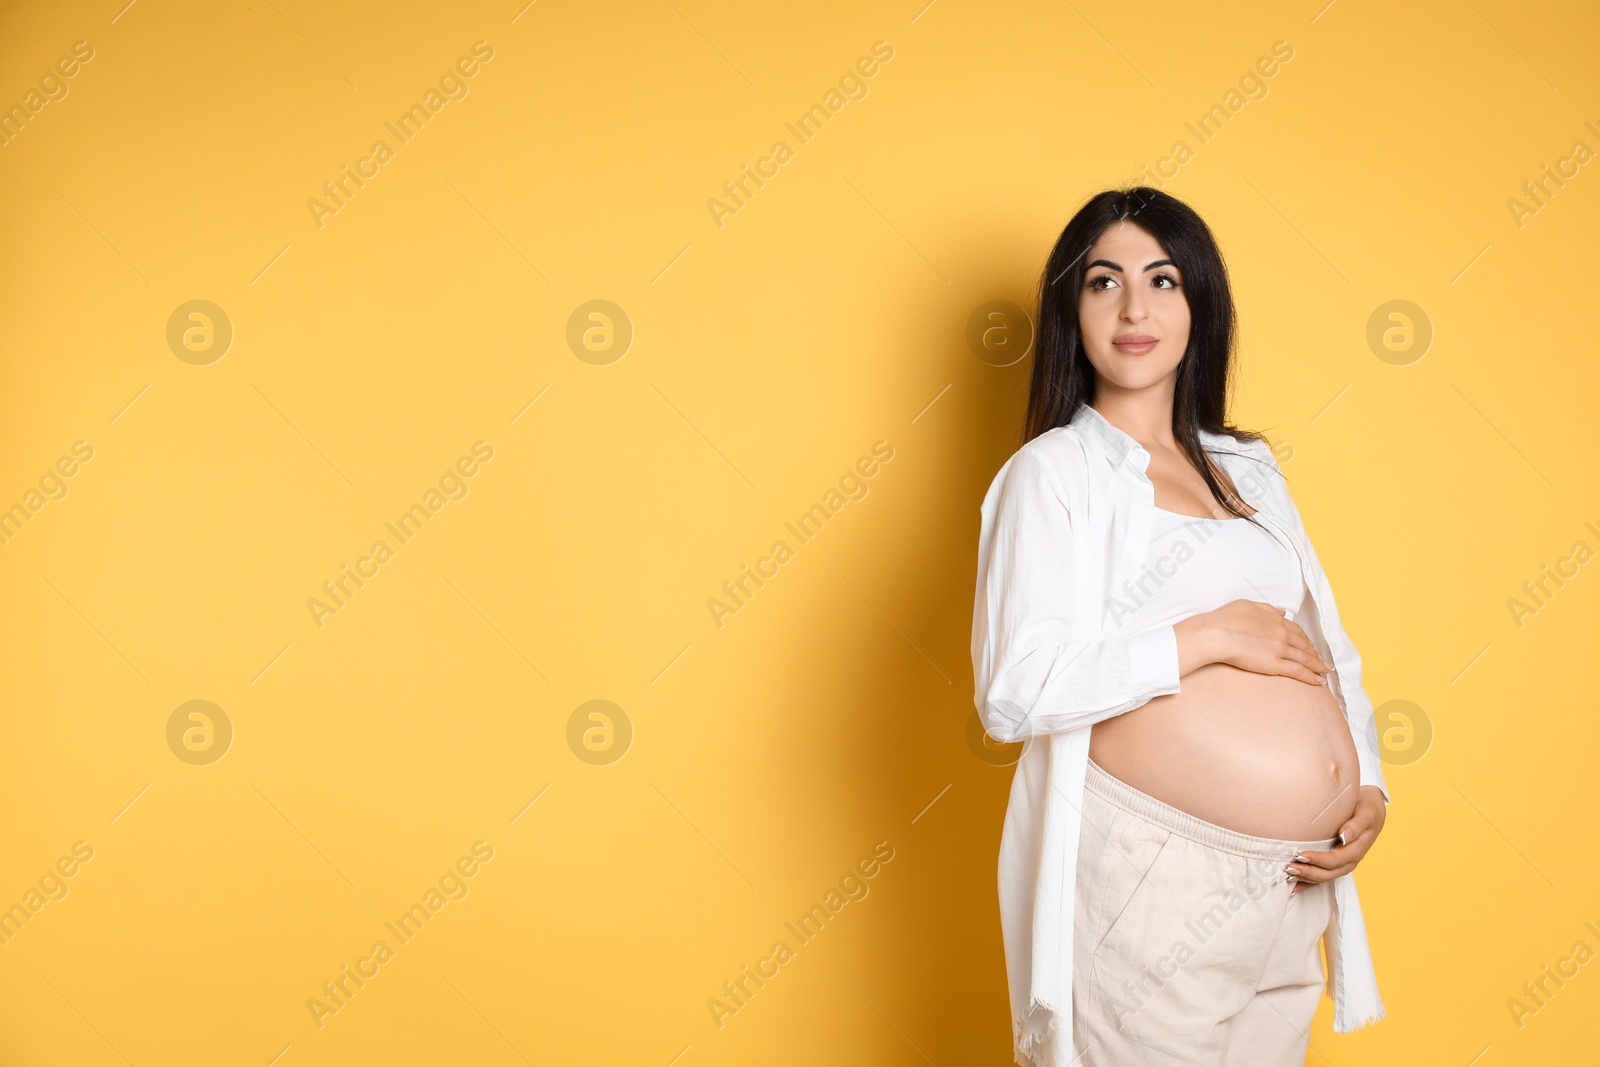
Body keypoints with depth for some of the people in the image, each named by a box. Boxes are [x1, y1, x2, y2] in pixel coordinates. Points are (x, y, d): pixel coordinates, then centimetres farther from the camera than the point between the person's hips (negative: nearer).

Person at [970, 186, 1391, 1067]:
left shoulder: (1250, 467, 14)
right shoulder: (1057, 469, -7)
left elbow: (1326, 643, 19)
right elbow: (1012, 693, -19)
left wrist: (1371, 791, 3)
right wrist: (1209, 638, -16)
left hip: (1296, 886, 6)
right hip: (1156, 885, -6)